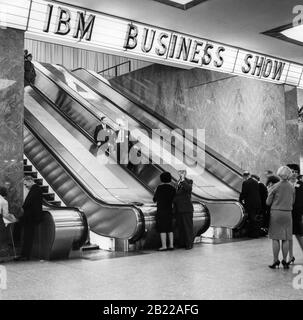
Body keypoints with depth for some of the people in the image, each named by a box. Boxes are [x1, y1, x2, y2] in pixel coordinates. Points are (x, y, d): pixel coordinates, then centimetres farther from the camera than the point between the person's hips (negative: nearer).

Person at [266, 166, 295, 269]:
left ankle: (276, 261, 4)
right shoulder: (292, 187, 3)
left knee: (275, 238, 2)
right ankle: (284, 261, 9)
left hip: (276, 213, -3)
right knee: (285, 239, 6)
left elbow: (268, 202, -4)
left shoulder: (275, 187, -8)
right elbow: (292, 202, 13)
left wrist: (269, 193, 13)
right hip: (287, 214, 3)